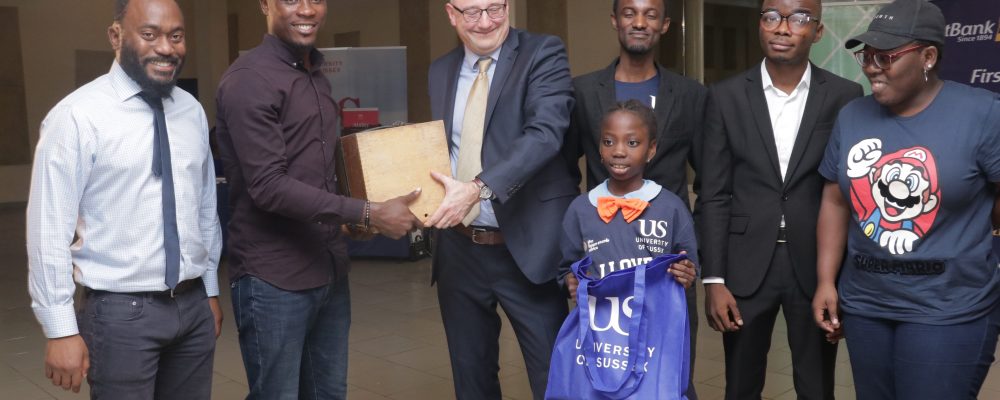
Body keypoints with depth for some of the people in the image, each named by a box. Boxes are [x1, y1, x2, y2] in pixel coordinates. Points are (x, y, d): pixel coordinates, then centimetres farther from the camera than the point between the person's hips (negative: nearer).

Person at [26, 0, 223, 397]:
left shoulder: (193, 112, 5)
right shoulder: (77, 116, -12)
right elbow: (49, 229, -12)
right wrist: (61, 330, -11)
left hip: (194, 305, 5)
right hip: (121, 312, -5)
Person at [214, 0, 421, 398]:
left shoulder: (316, 76, 13)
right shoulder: (249, 79, -14)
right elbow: (268, 186, -21)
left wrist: (349, 219, 5)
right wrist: (368, 213, -23)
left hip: (329, 269, 8)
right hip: (274, 279, -8)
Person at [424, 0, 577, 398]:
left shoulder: (543, 53, -6)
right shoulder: (441, 71, 11)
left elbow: (545, 132, -21)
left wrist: (478, 188, -31)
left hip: (526, 247, -5)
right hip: (458, 250, 5)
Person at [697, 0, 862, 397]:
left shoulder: (844, 96, -1)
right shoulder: (726, 96, -1)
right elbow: (714, 195, -1)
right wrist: (713, 279, -6)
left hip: (817, 265, 0)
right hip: (746, 265, 0)